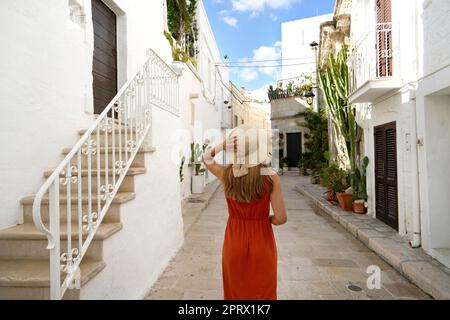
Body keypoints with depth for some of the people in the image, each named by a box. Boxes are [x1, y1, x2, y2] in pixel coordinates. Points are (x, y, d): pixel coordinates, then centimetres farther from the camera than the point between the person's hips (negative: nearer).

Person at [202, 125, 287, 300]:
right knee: (262, 293, 23)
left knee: (235, 292, 25)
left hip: (234, 242, 2)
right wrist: (265, 219, 4)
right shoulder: (271, 177, -18)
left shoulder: (226, 174, -13)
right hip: (262, 242, -1)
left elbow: (206, 158, 7)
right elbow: (281, 218, -16)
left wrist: (223, 145, -9)